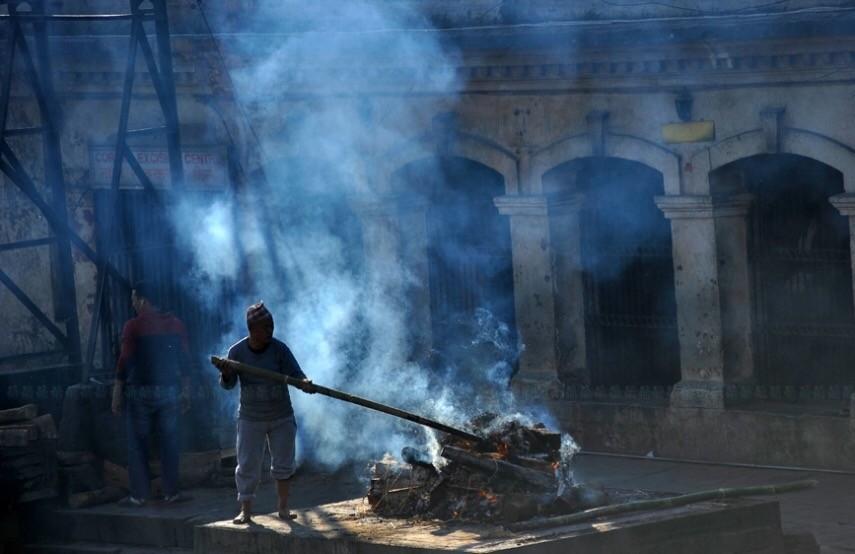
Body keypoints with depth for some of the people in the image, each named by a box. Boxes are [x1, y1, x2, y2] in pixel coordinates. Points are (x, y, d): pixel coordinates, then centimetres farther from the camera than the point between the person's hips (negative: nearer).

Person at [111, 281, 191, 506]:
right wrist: (184, 391, 15)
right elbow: (184, 359, 8)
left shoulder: (133, 326, -10)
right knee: (169, 443, 9)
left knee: (137, 445, 3)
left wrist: (117, 394, -4)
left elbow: (125, 362, -10)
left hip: (141, 391, -4)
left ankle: (139, 494, 2)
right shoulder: (175, 324, 4)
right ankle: (171, 492, 8)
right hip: (170, 391, 4)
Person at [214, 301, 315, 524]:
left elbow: (294, 372, -15)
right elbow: (228, 384, -7)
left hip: (281, 416, 1)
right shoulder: (237, 351, -9)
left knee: (283, 463, 8)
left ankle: (283, 507, 21)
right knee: (247, 464, -2)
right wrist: (226, 374, -31)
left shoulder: (279, 349, -10)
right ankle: (245, 510, 6)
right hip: (251, 418, -1)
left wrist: (303, 382, -38)